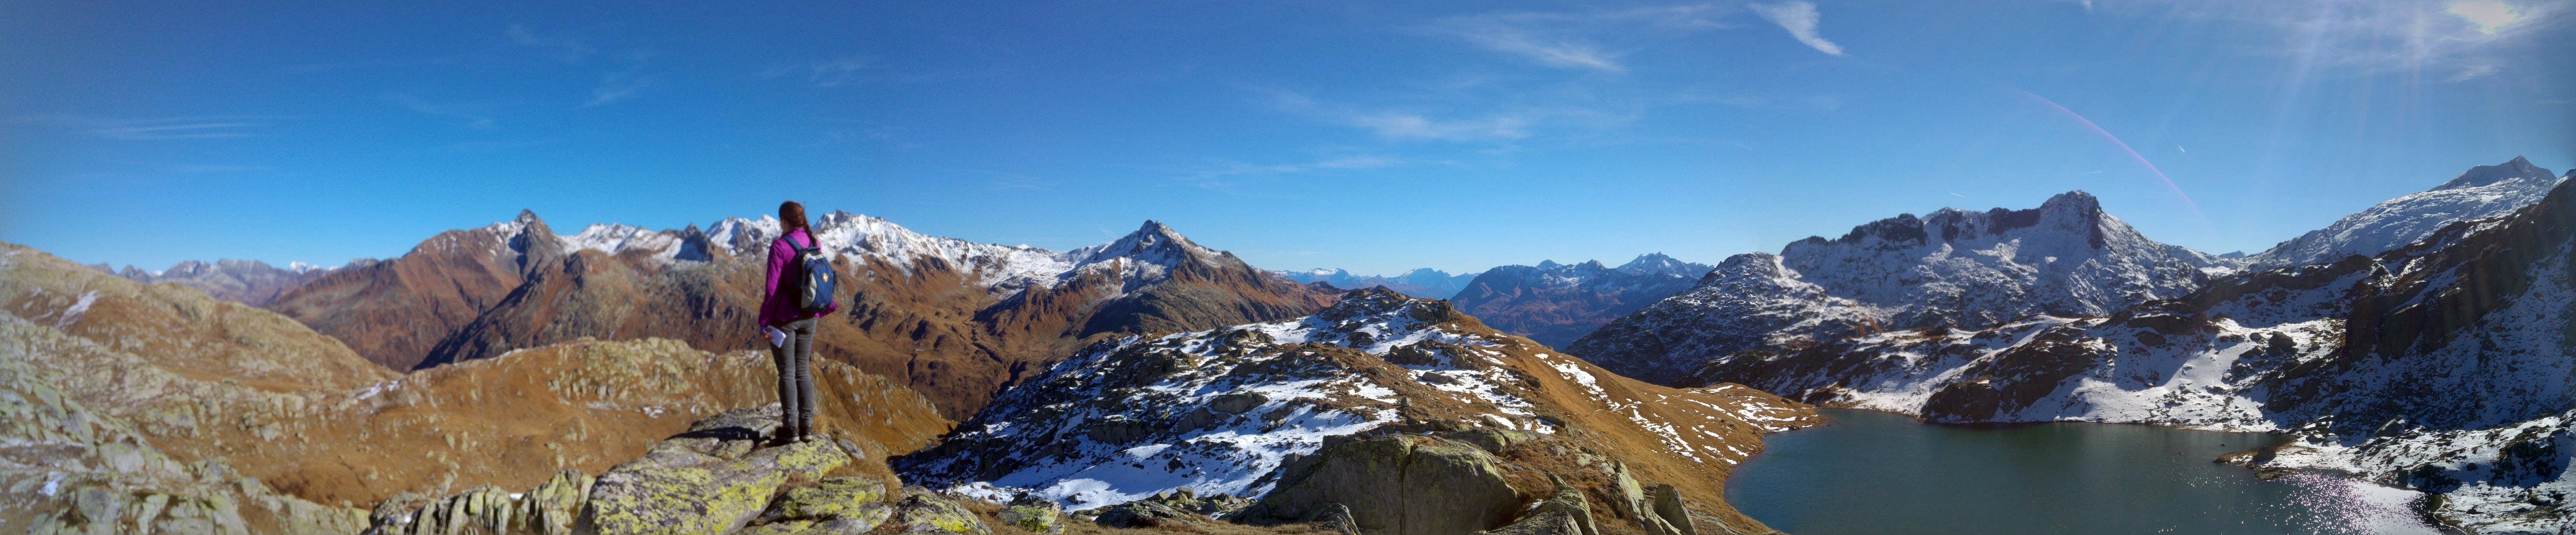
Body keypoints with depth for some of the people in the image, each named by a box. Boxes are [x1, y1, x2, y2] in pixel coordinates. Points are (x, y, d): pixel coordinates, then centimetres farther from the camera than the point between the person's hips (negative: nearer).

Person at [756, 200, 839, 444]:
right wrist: (826, 307, 24)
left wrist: (764, 321, -9)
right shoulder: (815, 244, 3)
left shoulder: (780, 246, -15)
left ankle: (790, 428, 4)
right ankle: (807, 426, 11)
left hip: (784, 318, -5)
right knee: (803, 371, 12)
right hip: (809, 318, 5)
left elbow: (772, 287, -16)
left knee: (787, 373, 2)